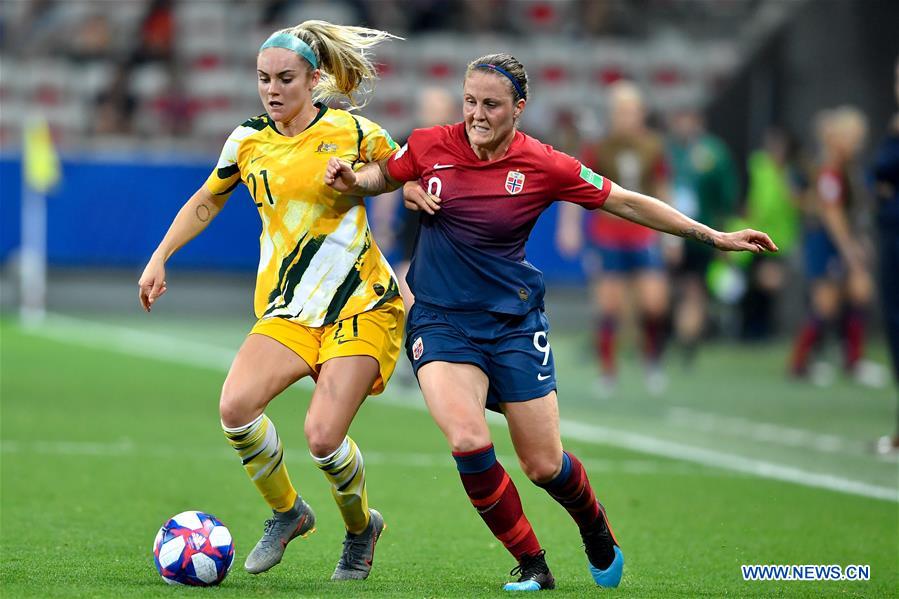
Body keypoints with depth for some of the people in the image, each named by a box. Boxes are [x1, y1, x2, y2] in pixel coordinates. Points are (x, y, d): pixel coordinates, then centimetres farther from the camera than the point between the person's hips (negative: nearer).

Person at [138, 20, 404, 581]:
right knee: (235, 406, -22)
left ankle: (361, 528, 14)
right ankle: (288, 513, 4)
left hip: (361, 303, -4)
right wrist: (160, 258, 14)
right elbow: (206, 202, 21)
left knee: (323, 434, -18)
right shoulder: (248, 141, 5)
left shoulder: (353, 131, -6)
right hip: (288, 307, 4)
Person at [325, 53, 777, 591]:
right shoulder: (431, 147, -5)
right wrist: (352, 180, -7)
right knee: (468, 442, -23)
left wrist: (714, 237, 1)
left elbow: (625, 202, 0)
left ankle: (595, 526, 38)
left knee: (545, 466, 1)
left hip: (514, 322, 0)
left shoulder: (543, 165, -9)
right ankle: (532, 564, -3)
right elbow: (385, 175, 16)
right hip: (441, 321, 0)